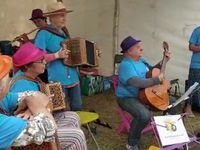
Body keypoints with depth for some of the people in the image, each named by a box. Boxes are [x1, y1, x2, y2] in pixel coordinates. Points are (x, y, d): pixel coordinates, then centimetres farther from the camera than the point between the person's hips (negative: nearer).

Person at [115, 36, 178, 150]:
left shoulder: (141, 60, 7)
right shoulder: (126, 65, -23)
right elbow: (138, 82, -35)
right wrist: (158, 79, -26)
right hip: (128, 98, -9)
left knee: (172, 102, 10)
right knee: (144, 115, -38)